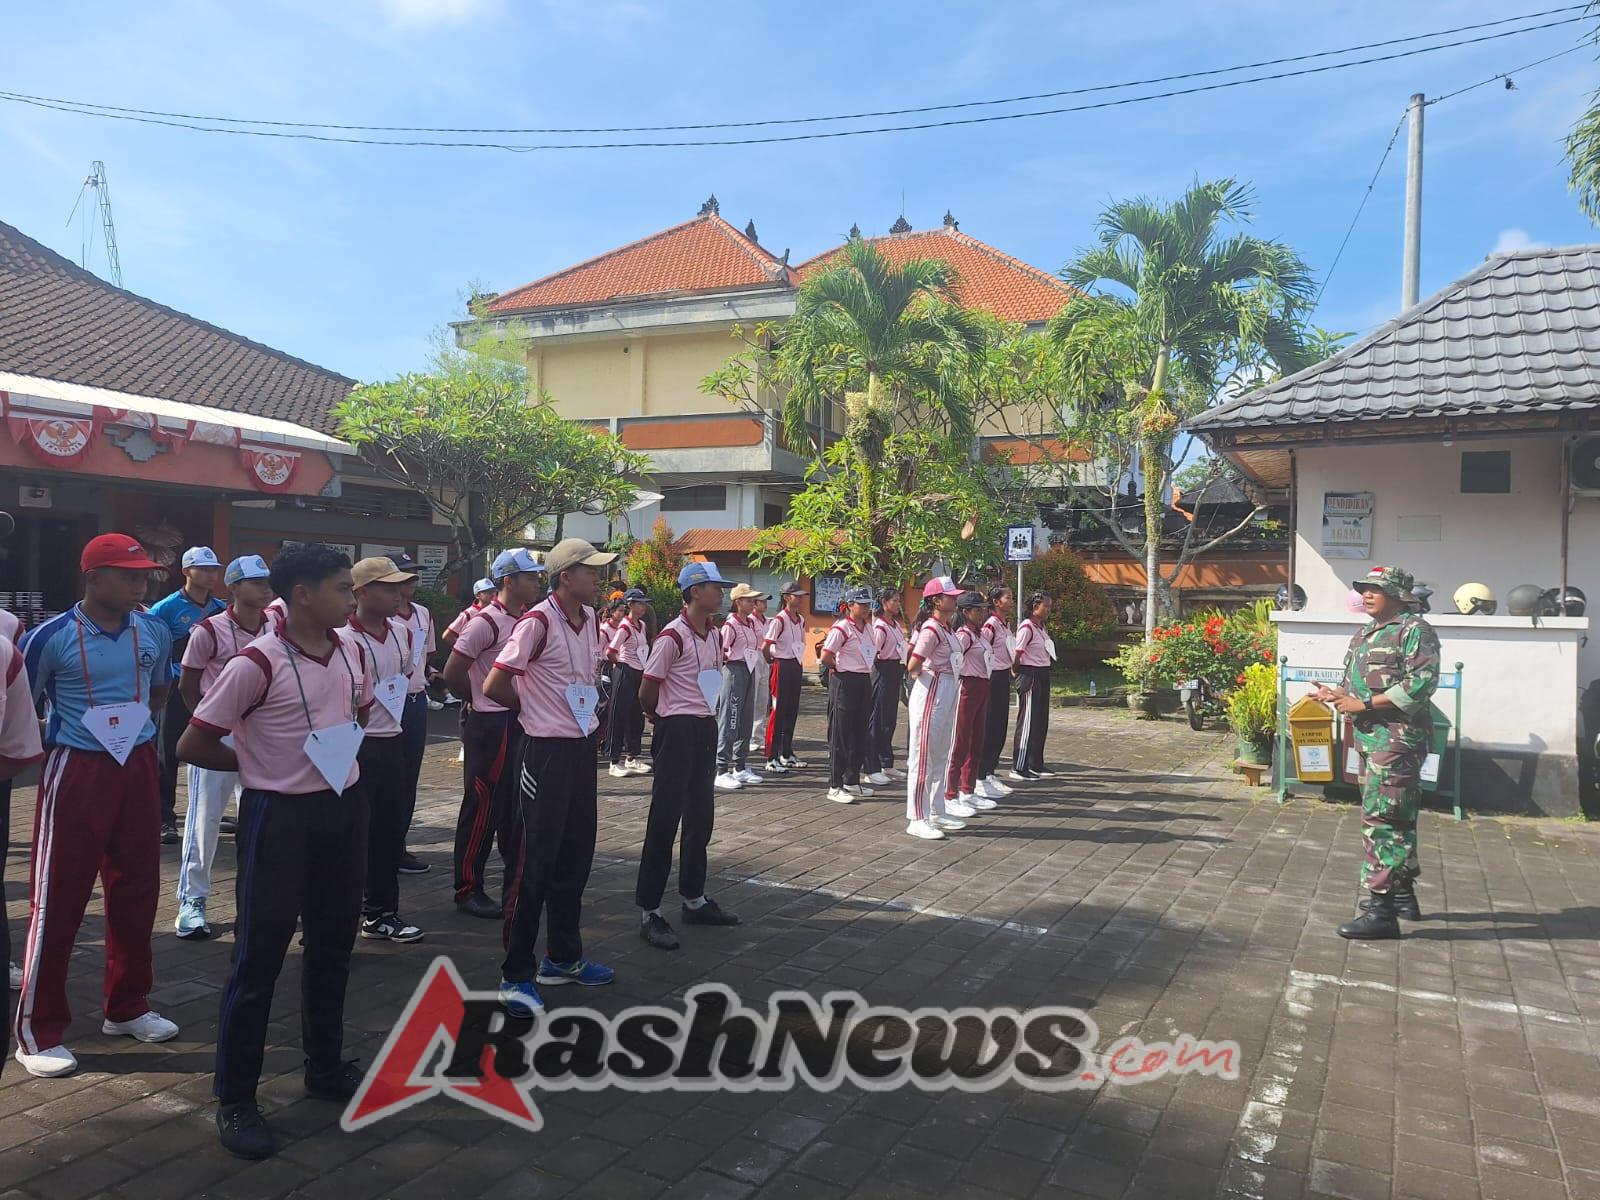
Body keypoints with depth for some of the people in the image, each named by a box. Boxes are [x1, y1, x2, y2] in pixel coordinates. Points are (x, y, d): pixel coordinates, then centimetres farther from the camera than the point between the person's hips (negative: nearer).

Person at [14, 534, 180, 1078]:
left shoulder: (154, 631, 2)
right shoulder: (51, 637, -12)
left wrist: (138, 728, 11)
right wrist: (44, 752, -2)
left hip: (139, 769, 5)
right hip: (77, 772, -5)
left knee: (136, 891, 12)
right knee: (58, 899, 0)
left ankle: (127, 1007, 29)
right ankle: (37, 1032, 13)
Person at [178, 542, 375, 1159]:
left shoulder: (354, 649, 1)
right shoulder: (256, 664, -19)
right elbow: (192, 746, -13)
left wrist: (341, 752, 6)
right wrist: (261, 761, -4)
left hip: (345, 806, 7)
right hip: (280, 814, -6)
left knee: (333, 944, 17)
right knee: (259, 954, 3)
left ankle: (325, 1066, 35)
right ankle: (235, 1098, 18)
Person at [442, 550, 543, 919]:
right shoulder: (485, 622, -16)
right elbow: (452, 674, -16)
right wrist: (479, 702, -2)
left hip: (519, 722, 8)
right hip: (490, 726, -8)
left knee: (515, 807, 16)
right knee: (482, 807, 1)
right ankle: (468, 889, 12)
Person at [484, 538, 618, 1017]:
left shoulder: (591, 620, 6)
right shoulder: (538, 622, -18)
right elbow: (494, 686, -18)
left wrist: (587, 711, 10)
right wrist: (535, 706, -2)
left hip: (583, 747, 8)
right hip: (547, 751, -8)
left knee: (576, 855, 15)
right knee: (536, 861, -1)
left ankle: (563, 958, 30)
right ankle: (516, 974, 12)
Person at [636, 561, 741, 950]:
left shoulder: (712, 634, 9)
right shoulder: (673, 636, -17)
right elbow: (647, 691, -13)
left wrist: (707, 715, 13)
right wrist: (663, 719, 3)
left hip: (706, 729, 9)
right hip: (679, 731, -9)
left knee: (701, 817, 16)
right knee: (665, 820, -4)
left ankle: (694, 899, 29)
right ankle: (648, 912, 3)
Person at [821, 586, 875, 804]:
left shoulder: (867, 628, 11)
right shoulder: (841, 628, -14)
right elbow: (825, 657, -17)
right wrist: (842, 669, -4)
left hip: (864, 681, 8)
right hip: (845, 682, -8)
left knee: (860, 734, 13)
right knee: (841, 735, -4)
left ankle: (852, 780, 24)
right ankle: (835, 786, 2)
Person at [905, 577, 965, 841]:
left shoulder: (945, 627, 11)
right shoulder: (932, 629, -18)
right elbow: (912, 666, -23)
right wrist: (922, 675, -3)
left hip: (946, 695, 10)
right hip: (931, 693, -10)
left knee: (941, 756, 16)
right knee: (923, 757, -3)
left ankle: (937, 812, 27)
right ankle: (917, 819, 2)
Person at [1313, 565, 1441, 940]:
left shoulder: (1415, 631, -9)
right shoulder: (1365, 634, 18)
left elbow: (1421, 683, -20)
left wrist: (1365, 704, -20)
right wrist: (1340, 694, 3)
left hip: (1397, 739, -10)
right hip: (1370, 737, 10)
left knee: (1381, 818, -12)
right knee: (1396, 818, 18)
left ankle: (1382, 910, -9)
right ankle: (1404, 895, 30)